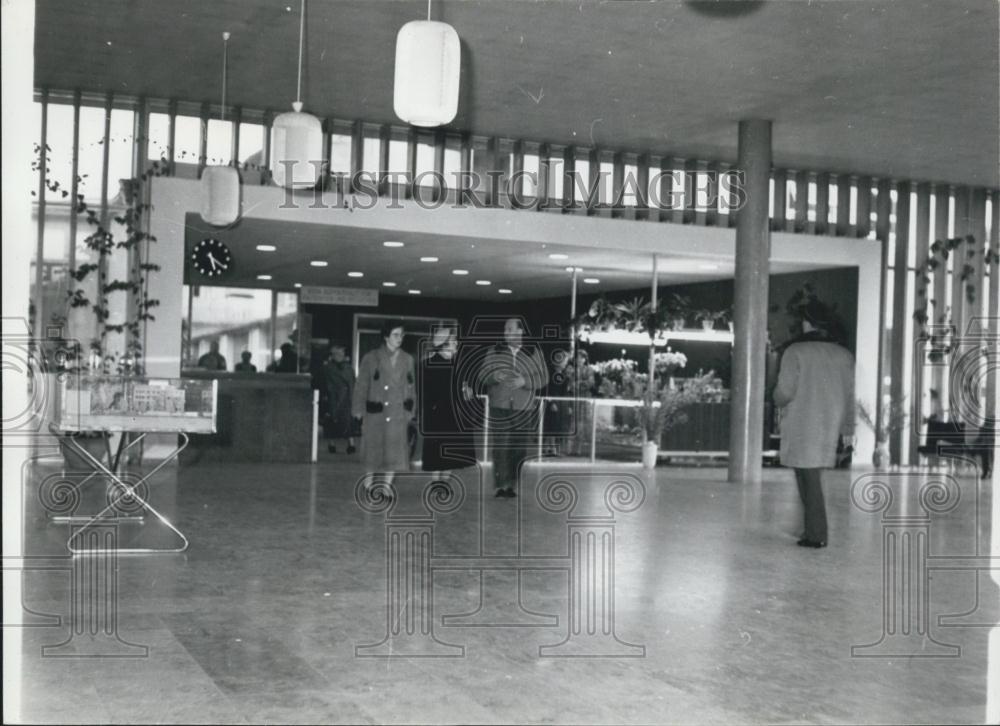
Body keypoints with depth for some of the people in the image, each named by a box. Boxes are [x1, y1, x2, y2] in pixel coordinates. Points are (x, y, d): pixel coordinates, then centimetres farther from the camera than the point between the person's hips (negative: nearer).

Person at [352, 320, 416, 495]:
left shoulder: (407, 360, 6)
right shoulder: (371, 359, -2)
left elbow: (411, 387, 11)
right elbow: (361, 386, 0)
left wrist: (410, 411, 8)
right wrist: (359, 410, -2)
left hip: (398, 413, 2)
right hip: (375, 413, -2)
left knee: (395, 449, 0)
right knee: (373, 448, 6)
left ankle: (387, 485, 10)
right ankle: (369, 481, 23)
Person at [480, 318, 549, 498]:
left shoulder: (533, 353, 6)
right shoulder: (494, 352, 9)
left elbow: (544, 378, 3)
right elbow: (483, 375, 7)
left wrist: (524, 381, -13)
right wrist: (493, 377, -15)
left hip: (524, 409, 0)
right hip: (499, 407, 0)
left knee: (520, 448, -1)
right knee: (500, 447, -7)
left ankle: (513, 485, 8)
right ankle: (500, 486, -5)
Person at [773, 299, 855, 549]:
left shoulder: (796, 351, -8)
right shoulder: (844, 354, 7)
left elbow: (785, 391, -13)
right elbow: (851, 395, 6)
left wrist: (778, 401, 10)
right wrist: (847, 431, 11)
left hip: (803, 426, -5)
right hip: (831, 425, 5)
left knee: (809, 477, -1)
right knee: (812, 477, 14)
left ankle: (816, 534, -3)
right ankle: (814, 529, 15)